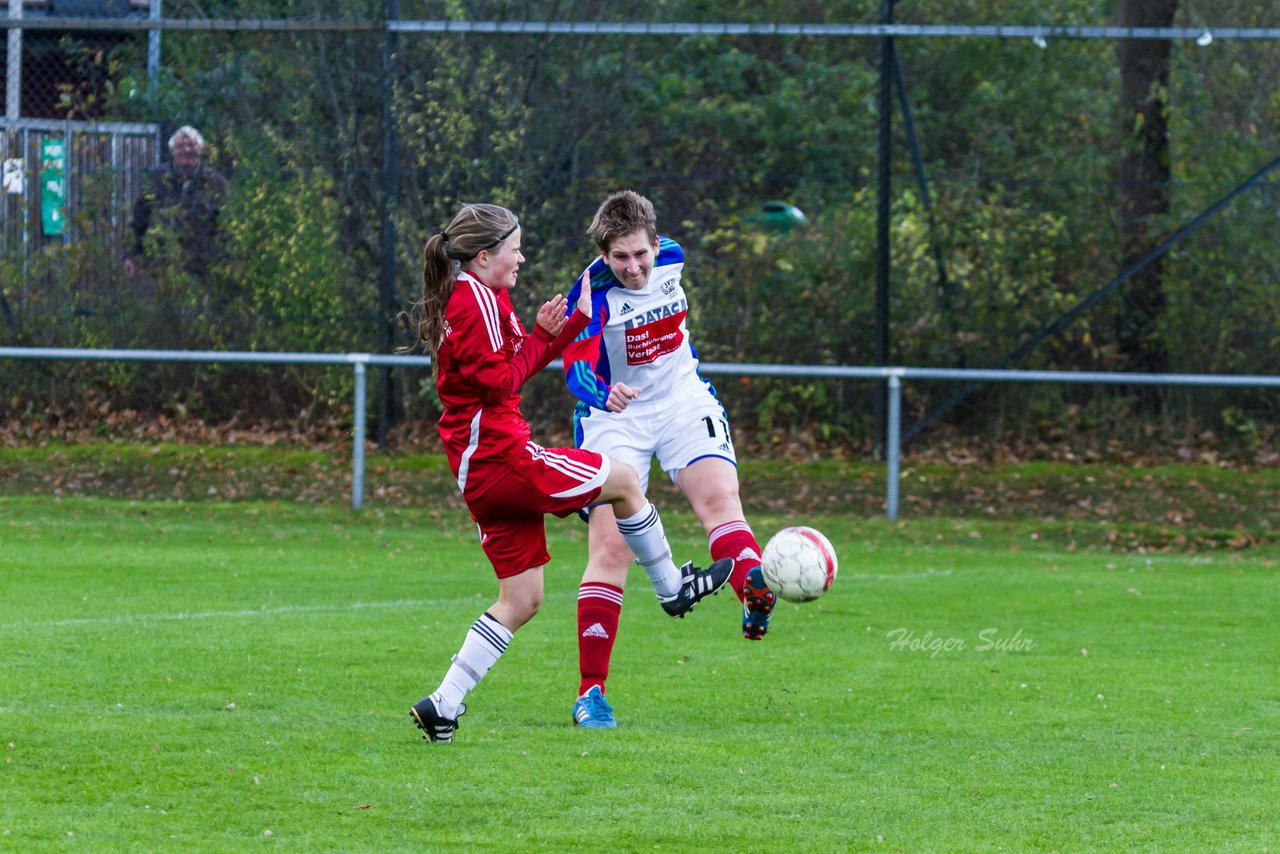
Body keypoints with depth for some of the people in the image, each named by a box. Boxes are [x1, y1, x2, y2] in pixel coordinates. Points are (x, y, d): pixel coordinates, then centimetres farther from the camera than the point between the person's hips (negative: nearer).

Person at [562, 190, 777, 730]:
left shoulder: (672, 259, -5)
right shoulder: (592, 295, -21)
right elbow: (576, 367, -36)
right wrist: (603, 392, -56)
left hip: (683, 400, 4)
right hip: (616, 418, -4)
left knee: (720, 495, -24)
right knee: (610, 548, -10)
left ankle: (754, 596, -49)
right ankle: (591, 691, -7)